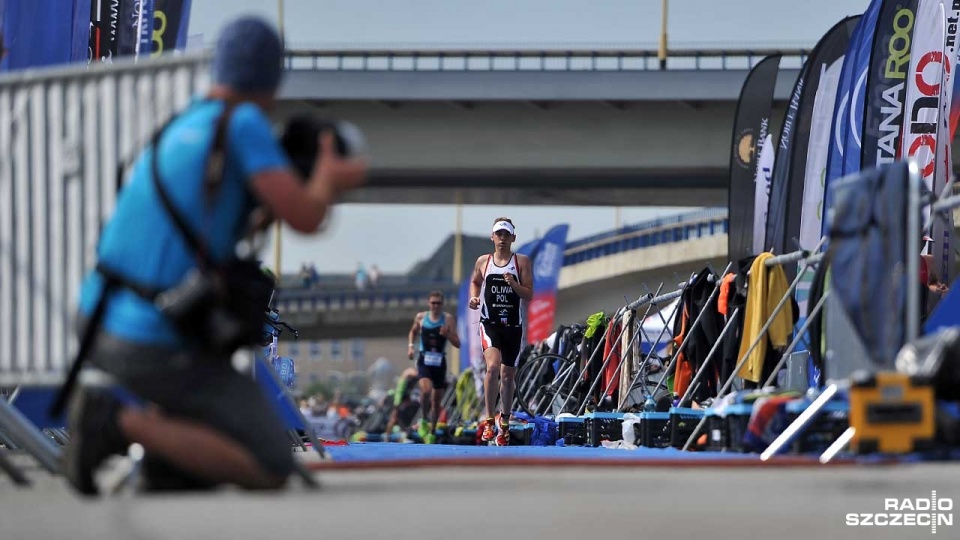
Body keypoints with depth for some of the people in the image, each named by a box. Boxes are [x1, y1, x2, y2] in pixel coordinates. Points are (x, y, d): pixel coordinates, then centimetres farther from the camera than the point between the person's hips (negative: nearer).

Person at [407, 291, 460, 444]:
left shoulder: (448, 319, -1)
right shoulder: (421, 317, 3)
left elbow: (457, 344, -2)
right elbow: (413, 332, 23)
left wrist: (447, 334, -20)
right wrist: (411, 346, 6)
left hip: (439, 362, 1)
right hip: (424, 361, -1)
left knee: (437, 399, 9)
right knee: (426, 389, -27)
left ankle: (432, 431, 25)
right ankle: (424, 420, -5)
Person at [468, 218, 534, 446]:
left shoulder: (522, 262, 2)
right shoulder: (483, 262, 6)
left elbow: (529, 295, -2)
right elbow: (475, 282, 24)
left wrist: (513, 284, -20)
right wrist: (474, 297, 4)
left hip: (513, 325, 1)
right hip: (490, 323, -1)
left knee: (507, 375, 8)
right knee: (492, 366, -23)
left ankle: (504, 422, 26)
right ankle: (489, 420, -16)